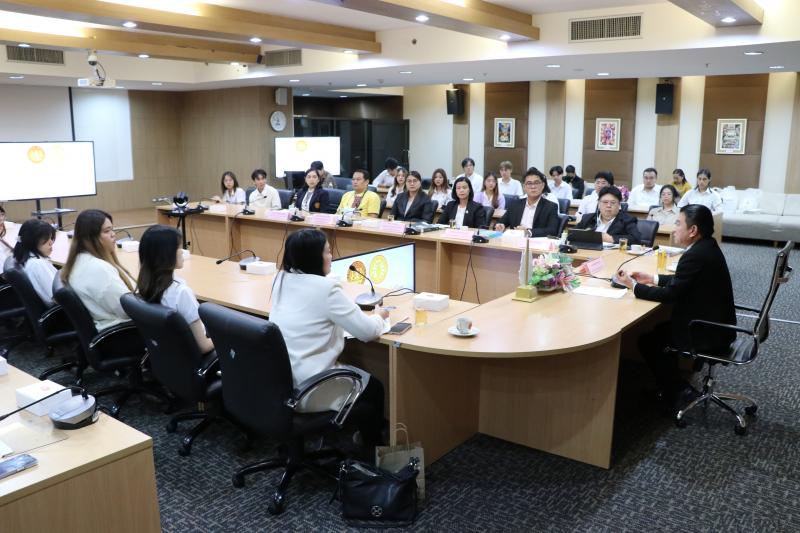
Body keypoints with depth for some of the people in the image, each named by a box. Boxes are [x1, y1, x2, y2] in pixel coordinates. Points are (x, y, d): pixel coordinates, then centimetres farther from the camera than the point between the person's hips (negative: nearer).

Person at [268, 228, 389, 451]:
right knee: (374, 387, 17)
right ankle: (372, 453, 34)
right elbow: (367, 331, -14)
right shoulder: (326, 288, -21)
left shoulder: (282, 279, 2)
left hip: (277, 382, 8)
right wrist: (379, 316, 6)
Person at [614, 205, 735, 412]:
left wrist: (632, 285, -13)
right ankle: (673, 386, 28)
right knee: (659, 330, 21)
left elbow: (670, 294, -22)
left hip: (709, 334, -9)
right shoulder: (706, 246, 4)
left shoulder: (695, 255, -25)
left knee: (648, 341, 4)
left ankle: (680, 394, 12)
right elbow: (681, 282, 16)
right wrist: (652, 278, 13)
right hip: (715, 323, 9)